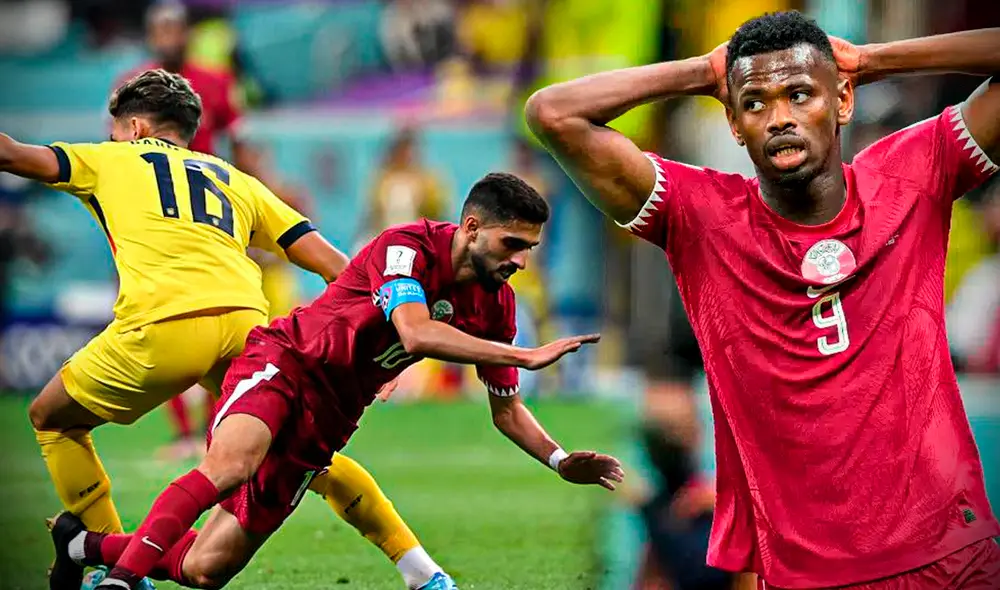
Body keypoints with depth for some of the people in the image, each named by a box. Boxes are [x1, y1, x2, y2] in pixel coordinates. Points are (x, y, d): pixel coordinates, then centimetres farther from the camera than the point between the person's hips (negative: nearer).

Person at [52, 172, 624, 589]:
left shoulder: (496, 304, 1)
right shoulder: (408, 248, -21)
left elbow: (506, 409, 10)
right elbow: (416, 334, -38)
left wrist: (560, 460, -6)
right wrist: (528, 356, -37)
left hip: (325, 422, 7)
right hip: (285, 362, -7)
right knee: (230, 464, -40)